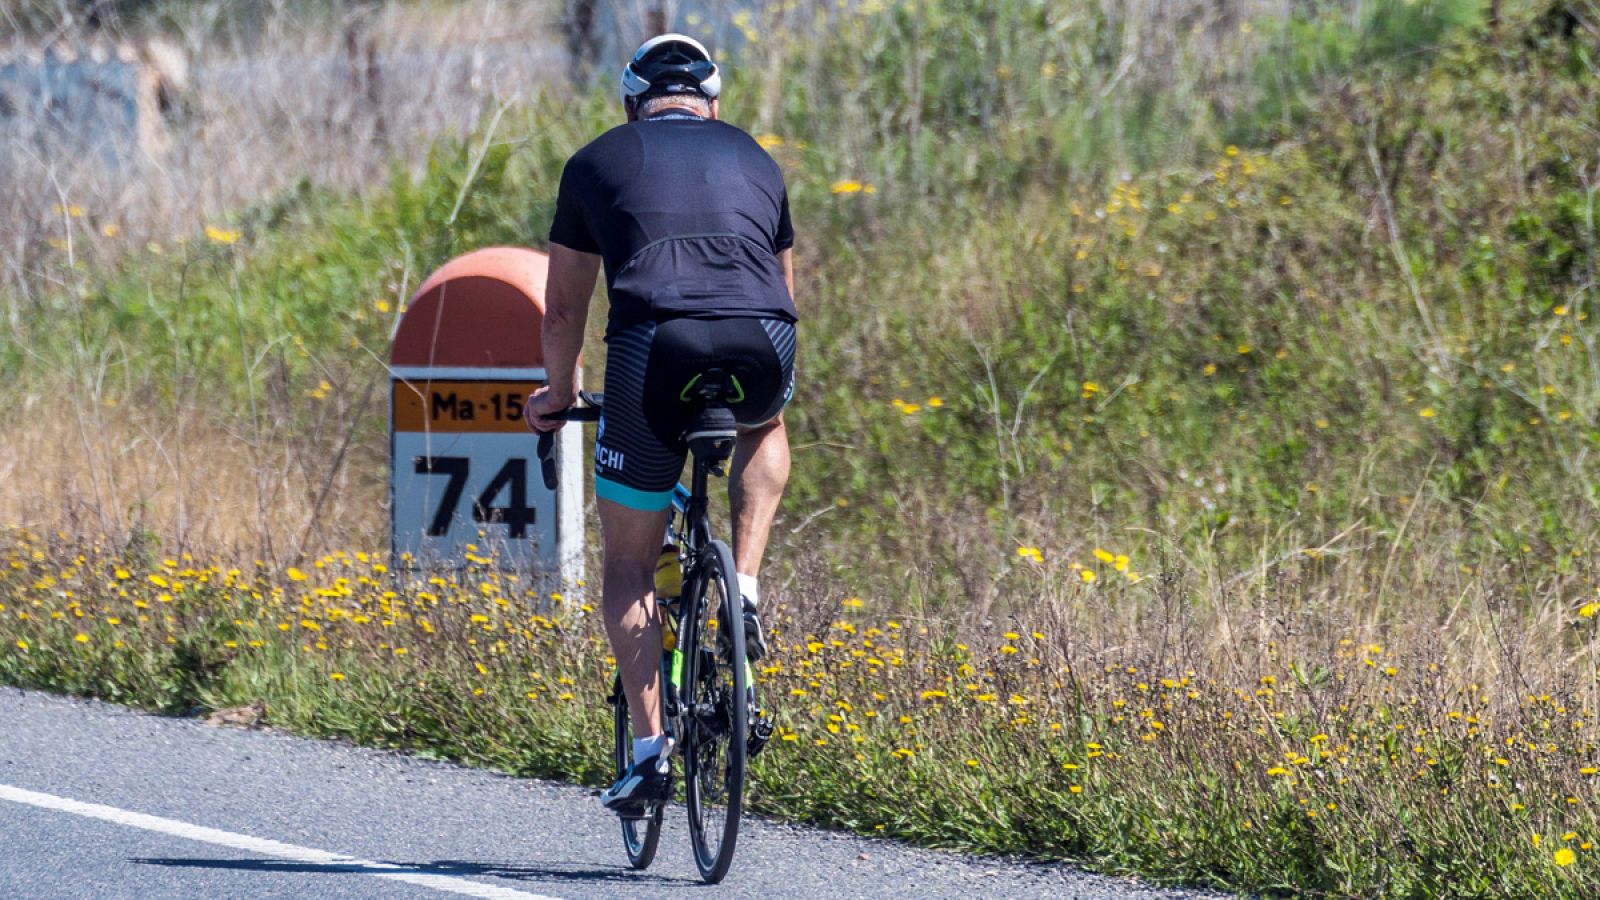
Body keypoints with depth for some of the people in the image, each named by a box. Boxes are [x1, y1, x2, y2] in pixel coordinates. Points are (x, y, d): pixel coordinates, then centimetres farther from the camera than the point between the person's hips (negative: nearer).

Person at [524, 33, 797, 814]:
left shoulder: (599, 161, 24)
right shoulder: (752, 159, 30)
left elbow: (563, 308, 30)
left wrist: (557, 395, 48)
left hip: (654, 347, -2)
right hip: (760, 348, 2)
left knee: (628, 567, 15)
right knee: (764, 426, 39)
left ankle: (649, 748, 5)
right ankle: (746, 590, 20)